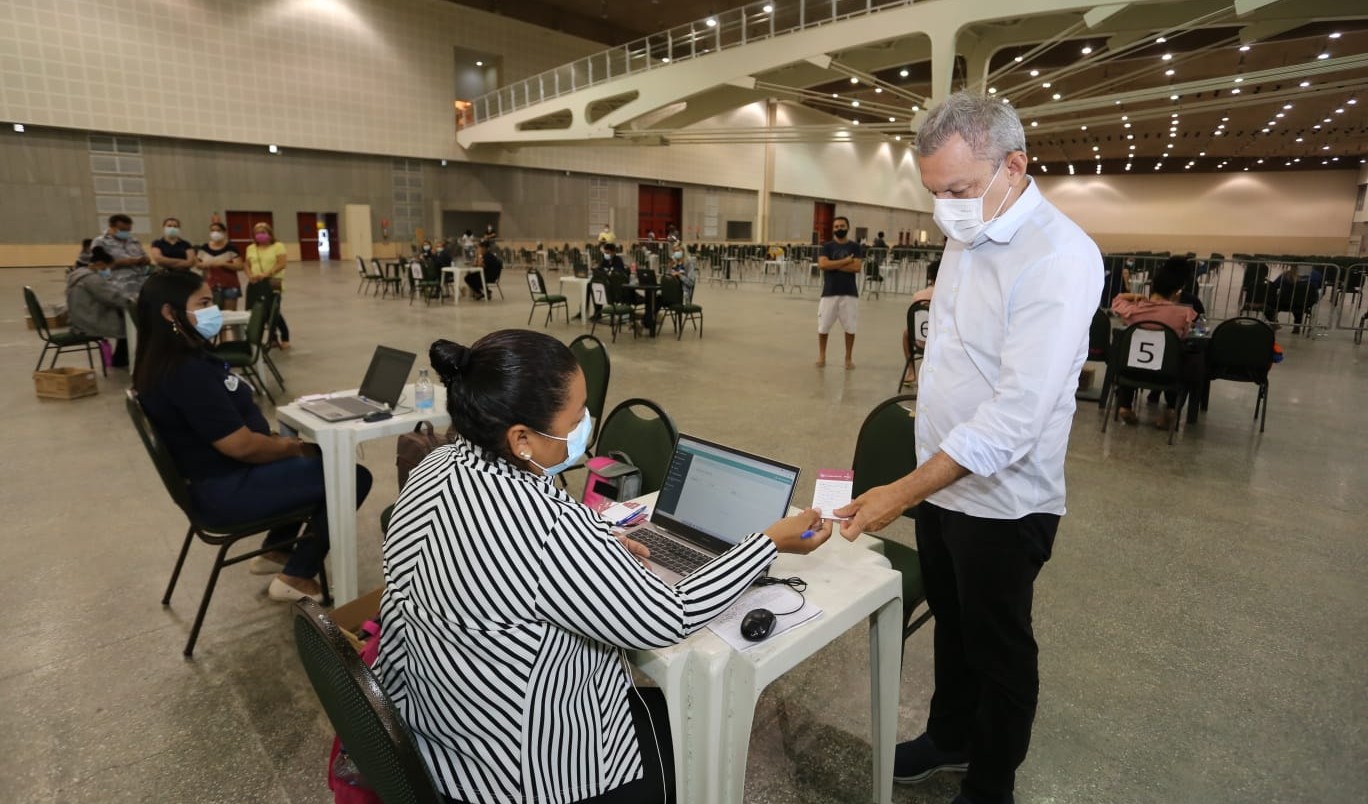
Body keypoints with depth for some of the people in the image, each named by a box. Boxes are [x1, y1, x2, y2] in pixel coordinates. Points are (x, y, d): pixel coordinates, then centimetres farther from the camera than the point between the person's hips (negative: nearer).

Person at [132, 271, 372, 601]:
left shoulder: (177, 361, 7)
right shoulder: (186, 372, -26)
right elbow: (241, 445, -26)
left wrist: (287, 443, 4)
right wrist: (296, 447, -10)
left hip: (223, 476, 11)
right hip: (228, 491, -10)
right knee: (353, 478, -10)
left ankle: (275, 552, 27)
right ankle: (296, 578, 2)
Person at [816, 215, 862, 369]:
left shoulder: (855, 247, 3)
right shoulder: (827, 246, 3)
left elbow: (857, 267, -12)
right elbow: (823, 264, -14)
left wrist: (834, 265, -12)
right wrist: (845, 261, -13)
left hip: (849, 293, 0)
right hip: (829, 292, 0)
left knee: (850, 327, 4)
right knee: (823, 326, 3)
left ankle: (849, 357, 19)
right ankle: (821, 356, 21)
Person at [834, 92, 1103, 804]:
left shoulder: (1059, 257, -22)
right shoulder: (964, 235, 4)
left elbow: (1015, 416, -29)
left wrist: (901, 494, -30)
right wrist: (916, 485, 12)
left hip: (1000, 500, -7)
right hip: (941, 477, 7)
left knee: (998, 651, 14)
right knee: (951, 628, 24)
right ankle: (950, 738, 48)